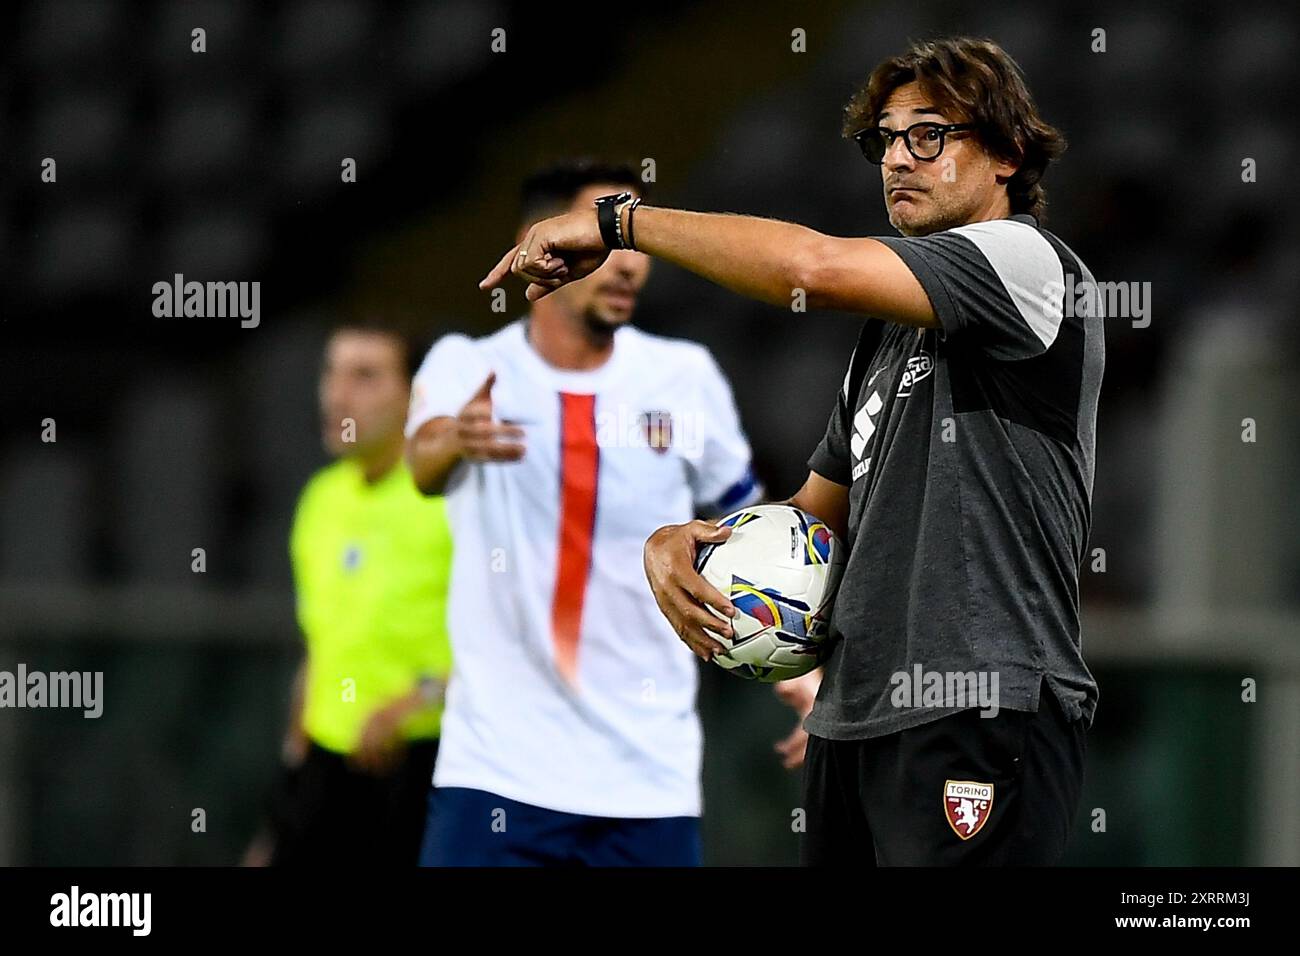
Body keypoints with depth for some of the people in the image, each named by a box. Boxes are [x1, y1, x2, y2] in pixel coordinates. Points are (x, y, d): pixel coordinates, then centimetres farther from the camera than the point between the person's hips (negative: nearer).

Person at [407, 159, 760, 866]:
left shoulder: (686, 376, 4)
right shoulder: (466, 367, -3)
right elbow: (425, 465, -25)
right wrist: (456, 440, -49)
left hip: (651, 778, 3)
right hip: (495, 773, -2)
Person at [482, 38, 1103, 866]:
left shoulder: (1030, 262, -7)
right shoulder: (888, 336, 24)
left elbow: (815, 268, -20)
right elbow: (818, 512, 28)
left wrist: (620, 220, -10)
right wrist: (677, 542, 7)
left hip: (983, 717, -9)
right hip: (855, 721, 9)